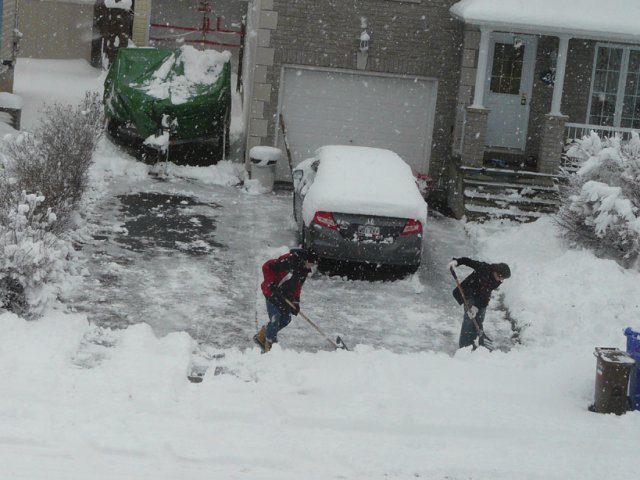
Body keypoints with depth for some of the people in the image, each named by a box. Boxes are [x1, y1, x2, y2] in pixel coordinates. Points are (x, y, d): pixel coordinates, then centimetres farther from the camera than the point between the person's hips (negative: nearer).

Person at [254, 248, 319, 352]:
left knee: (286, 319, 10)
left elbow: (297, 286, 12)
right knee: (275, 320, -9)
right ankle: (268, 347, 6)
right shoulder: (289, 260, -26)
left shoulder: (304, 270, 2)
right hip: (272, 293, -9)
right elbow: (267, 267, -23)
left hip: (285, 296, 9)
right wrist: (272, 284, -24)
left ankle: (261, 336, 27)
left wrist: (296, 301, 3)